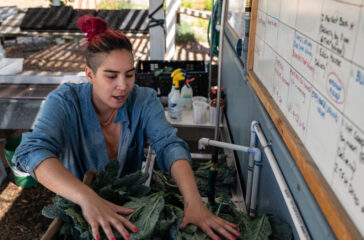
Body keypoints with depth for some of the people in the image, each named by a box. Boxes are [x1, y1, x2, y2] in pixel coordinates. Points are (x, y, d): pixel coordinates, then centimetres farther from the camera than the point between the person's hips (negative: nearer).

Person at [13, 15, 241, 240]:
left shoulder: (144, 100, -11)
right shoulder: (65, 102, -18)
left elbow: (169, 145, -23)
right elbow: (33, 152, -32)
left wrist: (194, 201, -39)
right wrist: (88, 199, -47)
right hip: (76, 205, 0)